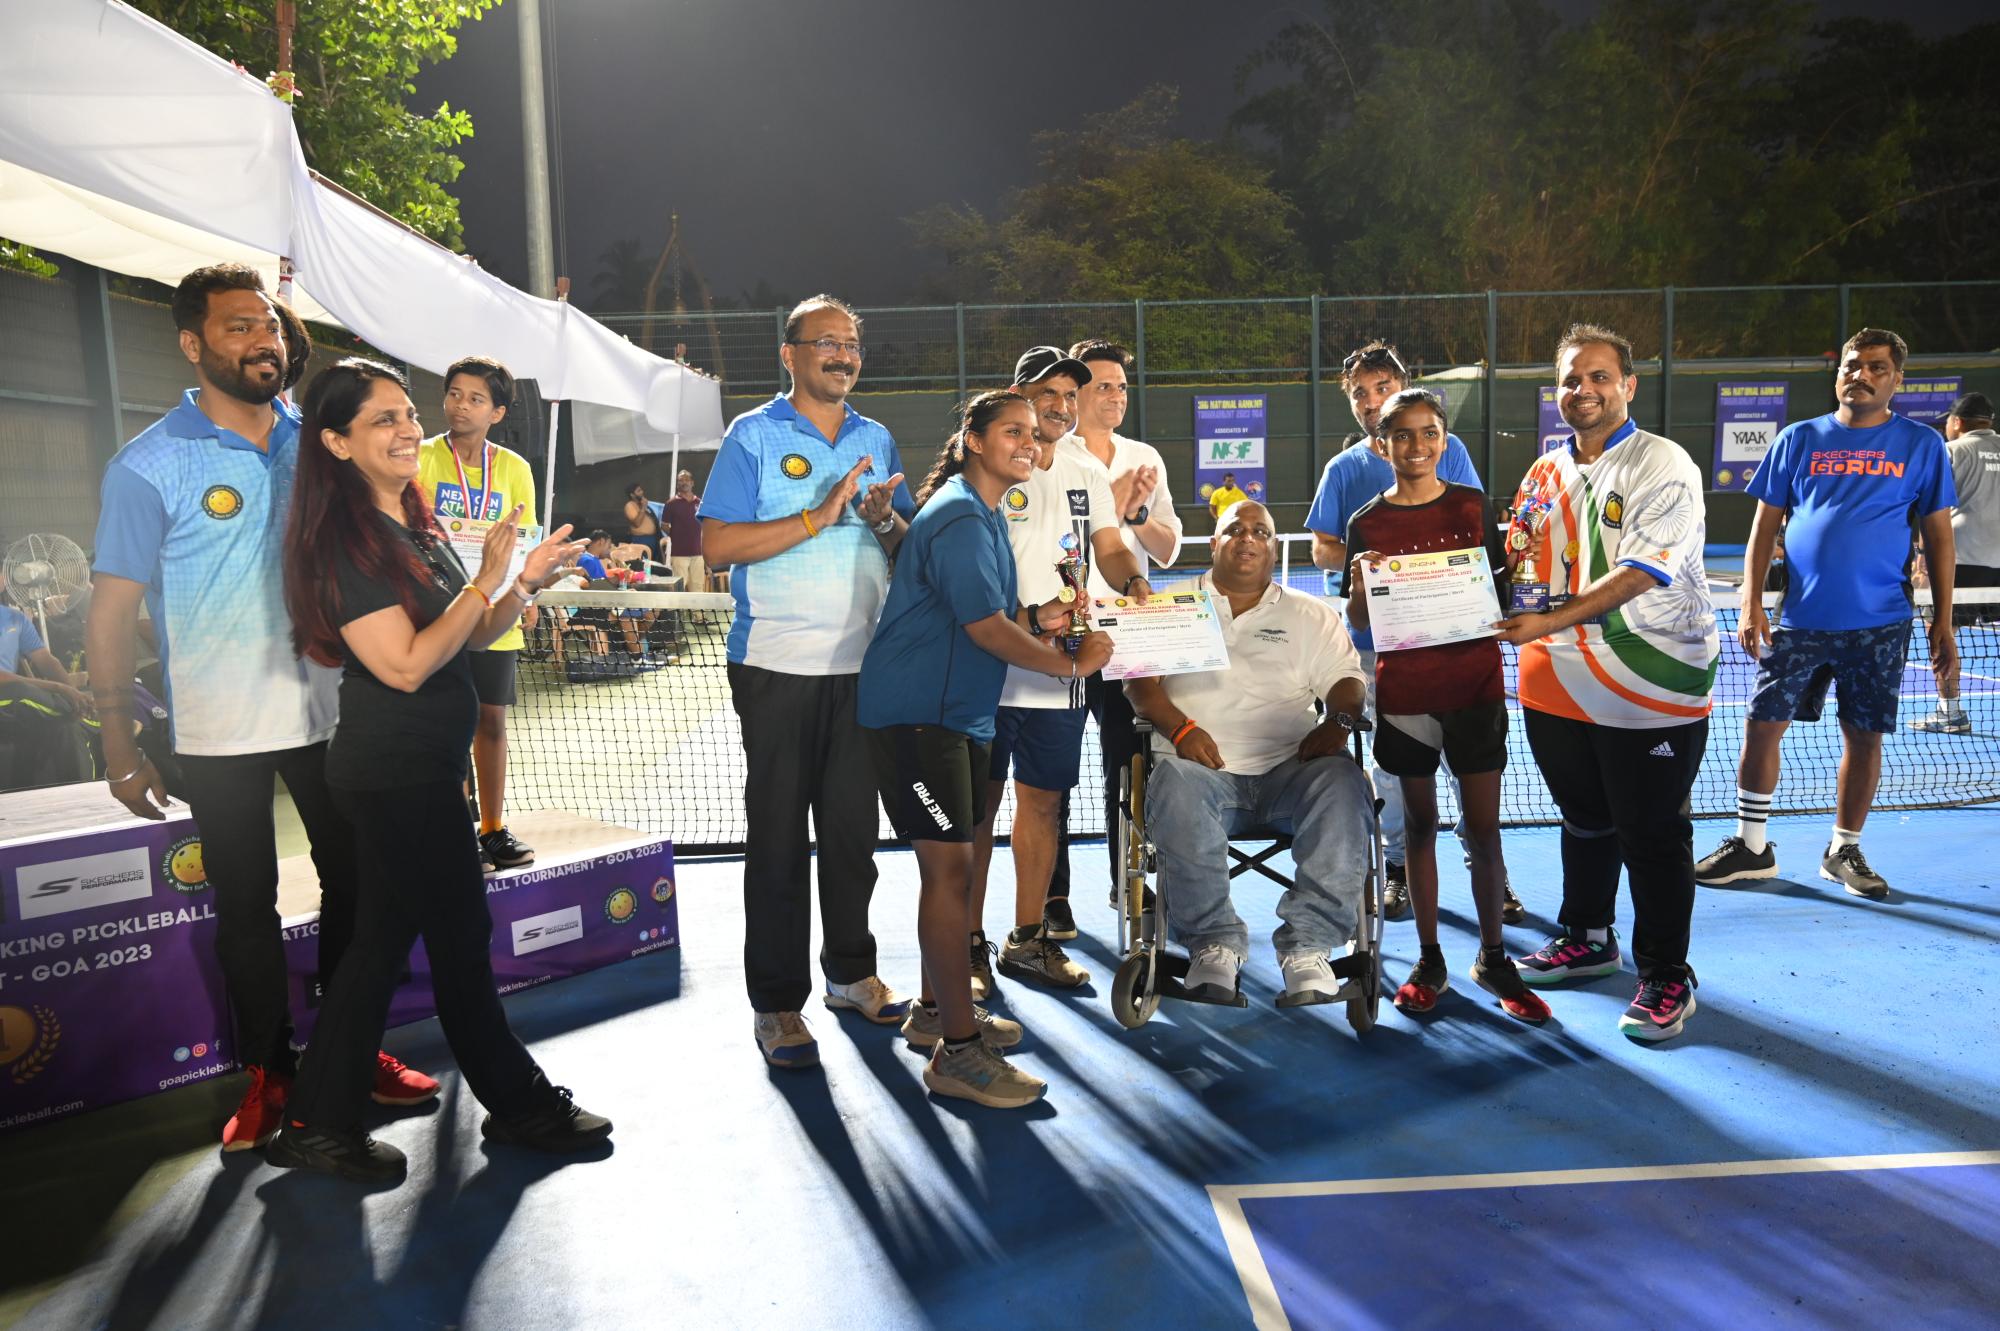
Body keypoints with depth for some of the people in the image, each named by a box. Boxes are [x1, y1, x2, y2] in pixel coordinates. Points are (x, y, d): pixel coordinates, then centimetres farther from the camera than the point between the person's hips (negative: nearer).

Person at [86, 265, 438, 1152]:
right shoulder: (151, 464, -7)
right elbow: (112, 610, -6)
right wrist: (119, 744, -10)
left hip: (328, 713, 4)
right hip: (220, 735, -3)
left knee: (354, 883, 10)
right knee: (246, 905, 8)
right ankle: (268, 1072, 23)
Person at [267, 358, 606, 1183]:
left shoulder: (417, 524, 12)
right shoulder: (343, 541, -16)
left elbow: (468, 640, 16)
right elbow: (406, 664, -22)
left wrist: (527, 583, 2)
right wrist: (492, 579, -21)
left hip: (420, 767, 9)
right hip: (398, 771, -9)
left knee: (384, 938, 15)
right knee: (461, 936, 3)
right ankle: (518, 1104, 19)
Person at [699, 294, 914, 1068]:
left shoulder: (876, 440, 13)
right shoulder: (753, 436, -2)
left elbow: (911, 546, 14)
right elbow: (718, 543, -13)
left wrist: (884, 519, -8)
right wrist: (819, 517, -18)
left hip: (862, 664, 5)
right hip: (777, 666, -5)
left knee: (854, 828, 13)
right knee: (779, 837, 1)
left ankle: (851, 972, 28)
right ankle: (776, 1003, 11)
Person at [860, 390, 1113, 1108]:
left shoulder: (985, 516, 17)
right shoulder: (959, 518, -15)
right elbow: (984, 627, -22)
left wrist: (1036, 618, 4)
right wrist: (1070, 663, -13)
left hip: (956, 713, 10)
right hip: (916, 715, -10)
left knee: (949, 864, 16)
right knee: (950, 867, -10)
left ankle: (936, 1010, 30)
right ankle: (958, 1050, -4)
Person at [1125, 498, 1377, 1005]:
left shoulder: (1312, 616, 23)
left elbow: (1346, 680, 14)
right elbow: (1139, 682, 7)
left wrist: (1340, 720, -10)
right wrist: (1179, 727, -12)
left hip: (1289, 770, 2)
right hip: (1204, 768, -1)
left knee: (1342, 782, -31)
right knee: (1176, 785, -37)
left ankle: (1307, 945, -30)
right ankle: (1215, 944, -27)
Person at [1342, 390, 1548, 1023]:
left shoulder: (1473, 506, 3)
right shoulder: (1368, 523, 1)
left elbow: (1499, 588, 10)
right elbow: (1358, 622, 1)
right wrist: (1359, 581, -18)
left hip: (1474, 685, 0)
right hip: (1405, 690, 0)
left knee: (1483, 827, 4)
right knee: (1419, 822, 9)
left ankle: (1493, 958, 21)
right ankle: (1430, 959, 21)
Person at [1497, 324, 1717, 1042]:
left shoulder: (1664, 465, -10)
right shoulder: (1544, 472, 10)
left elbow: (1640, 570, -22)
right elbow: (1518, 563, 17)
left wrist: (1553, 620, -29)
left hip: (1651, 689, -6)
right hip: (1559, 686, 6)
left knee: (1652, 835, 1)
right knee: (1584, 821, 21)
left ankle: (1665, 978, 15)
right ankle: (1586, 940, 38)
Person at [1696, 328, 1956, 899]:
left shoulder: (1923, 444, 4)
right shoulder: (1798, 439, 6)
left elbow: (1939, 537, 6)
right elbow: (1764, 524, 5)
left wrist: (1943, 622, 1)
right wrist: (1751, 602, -4)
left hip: (1879, 625, 0)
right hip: (1799, 619, 1)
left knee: (1864, 737, 7)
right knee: (1762, 725, 1)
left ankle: (1844, 851, 23)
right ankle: (1751, 847, 14)